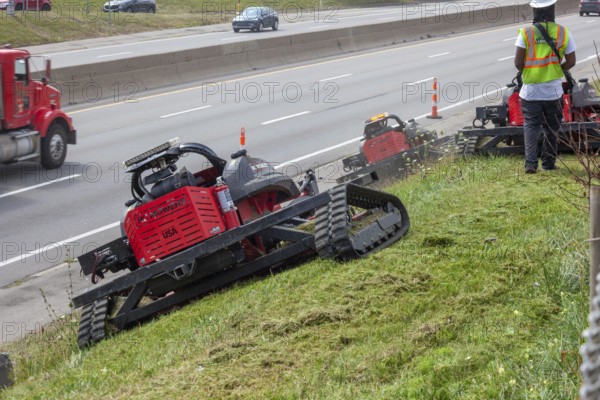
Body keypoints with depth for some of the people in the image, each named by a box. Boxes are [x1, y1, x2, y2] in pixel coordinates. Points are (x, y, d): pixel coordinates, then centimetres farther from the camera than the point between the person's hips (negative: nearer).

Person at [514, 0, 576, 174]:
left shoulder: (526, 33, -8)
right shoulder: (563, 33, -4)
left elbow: (518, 63, -10)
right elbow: (571, 62, -2)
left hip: (530, 91, -1)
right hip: (554, 91, 1)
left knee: (531, 125, 5)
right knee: (551, 128, 14)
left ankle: (530, 163, -10)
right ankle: (548, 164, 20)